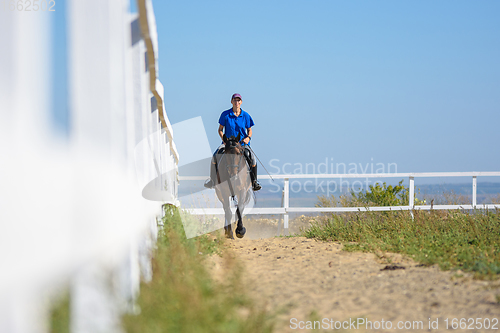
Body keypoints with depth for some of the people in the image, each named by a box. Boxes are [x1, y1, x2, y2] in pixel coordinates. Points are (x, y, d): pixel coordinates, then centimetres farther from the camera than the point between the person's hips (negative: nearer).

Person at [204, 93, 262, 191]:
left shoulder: (245, 116, 2)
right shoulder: (225, 115, -2)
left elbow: (249, 131, 9)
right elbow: (220, 129, 4)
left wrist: (248, 138, -12)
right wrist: (224, 140, -12)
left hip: (242, 143, 0)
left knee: (252, 159, -22)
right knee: (215, 156, -22)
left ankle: (254, 181, -4)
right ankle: (212, 179, -4)